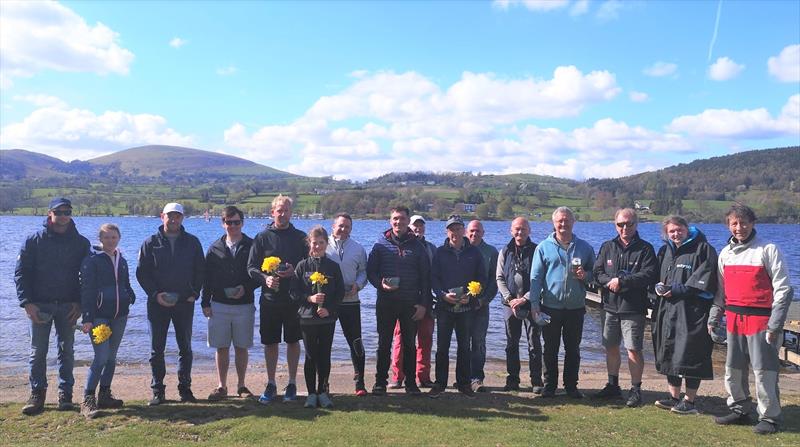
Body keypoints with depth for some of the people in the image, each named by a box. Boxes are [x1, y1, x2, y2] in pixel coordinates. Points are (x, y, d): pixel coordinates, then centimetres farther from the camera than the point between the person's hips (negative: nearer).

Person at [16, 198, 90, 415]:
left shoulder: (81, 243, 3)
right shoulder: (34, 240, 0)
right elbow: (20, 273, -1)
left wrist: (79, 303, -5)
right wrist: (27, 302, -10)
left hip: (68, 306, 1)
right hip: (39, 305, -1)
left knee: (66, 350, 7)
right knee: (38, 351, 5)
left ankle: (65, 393, 16)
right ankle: (37, 394, 15)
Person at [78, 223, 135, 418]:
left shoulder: (122, 261, 13)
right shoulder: (92, 260, -6)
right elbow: (86, 290, -9)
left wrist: (130, 296, 0)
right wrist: (87, 318, -15)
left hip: (119, 315, 7)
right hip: (99, 315, -6)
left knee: (111, 357, 11)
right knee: (101, 357, -13)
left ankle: (104, 395, 21)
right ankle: (87, 400, -5)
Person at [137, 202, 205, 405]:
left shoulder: (192, 242, 6)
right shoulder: (151, 243, 2)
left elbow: (200, 270, 8)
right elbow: (141, 272, 0)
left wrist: (194, 293, -4)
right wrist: (155, 294, -11)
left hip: (185, 303, 1)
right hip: (158, 303, -1)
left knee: (185, 348, 7)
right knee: (156, 350, 4)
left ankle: (185, 389, 17)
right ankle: (158, 391, 13)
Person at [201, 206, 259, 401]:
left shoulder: (251, 246, 2)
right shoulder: (215, 249, 8)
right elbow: (207, 277, 8)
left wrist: (246, 288, -13)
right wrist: (205, 302, 3)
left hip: (244, 305, -1)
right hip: (219, 305, 1)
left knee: (241, 347, 5)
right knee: (221, 347, 5)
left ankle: (241, 386, 18)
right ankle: (221, 386, 16)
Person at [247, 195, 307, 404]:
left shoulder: (300, 237, 5)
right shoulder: (262, 237, 3)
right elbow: (251, 267, 1)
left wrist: (295, 272, -14)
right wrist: (265, 278, -17)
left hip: (294, 298, 0)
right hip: (270, 299, 0)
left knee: (293, 341, 7)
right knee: (270, 342, 7)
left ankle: (292, 384, 19)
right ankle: (271, 384, 19)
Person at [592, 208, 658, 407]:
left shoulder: (645, 249, -2)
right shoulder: (607, 247, 10)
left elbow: (649, 275, -14)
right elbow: (597, 272, 3)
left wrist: (621, 281, -18)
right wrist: (610, 282, -16)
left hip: (633, 309, -4)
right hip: (610, 306, 5)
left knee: (634, 350, -4)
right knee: (611, 347, 13)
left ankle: (635, 389, 10)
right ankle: (613, 385, 27)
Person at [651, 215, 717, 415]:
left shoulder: (703, 249, -5)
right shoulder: (664, 251, 16)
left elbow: (704, 280, -13)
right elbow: (657, 276, 21)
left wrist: (679, 289, -15)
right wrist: (659, 286, -1)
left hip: (691, 313, -7)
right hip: (667, 311, 7)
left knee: (689, 355, -4)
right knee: (669, 353, 11)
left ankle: (689, 401, 6)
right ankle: (674, 397, 22)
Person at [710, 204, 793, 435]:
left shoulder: (768, 249, -6)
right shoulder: (725, 253, 12)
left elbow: (783, 290, -8)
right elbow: (720, 290, 18)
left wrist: (775, 325, -12)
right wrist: (714, 318, 13)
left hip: (760, 319, -6)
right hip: (734, 320, 6)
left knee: (763, 370, -3)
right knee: (733, 369, 12)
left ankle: (769, 417, 10)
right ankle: (739, 410, 27)